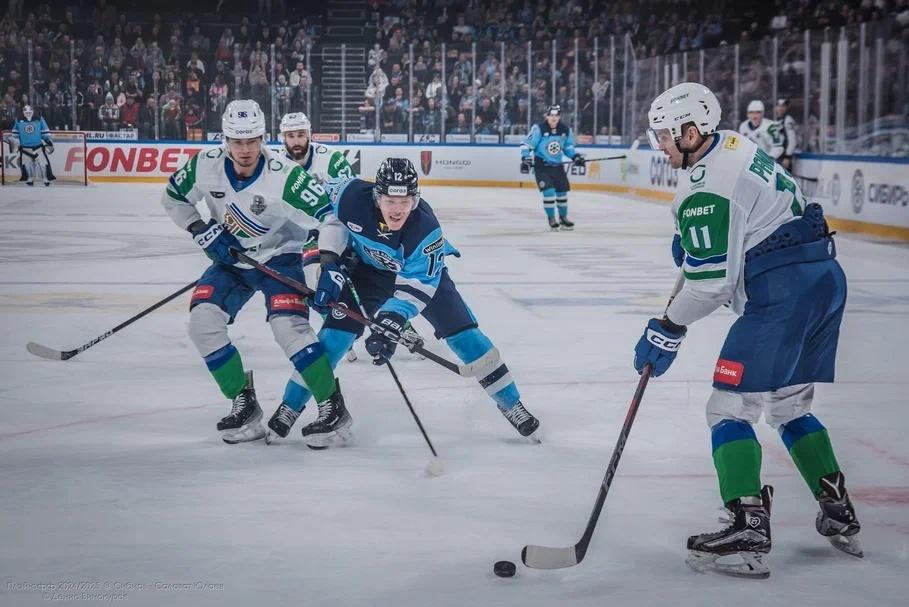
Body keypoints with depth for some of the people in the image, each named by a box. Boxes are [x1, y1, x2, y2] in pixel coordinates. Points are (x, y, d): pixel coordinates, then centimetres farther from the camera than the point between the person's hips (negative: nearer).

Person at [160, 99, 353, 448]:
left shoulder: (284, 177, -28)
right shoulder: (205, 167, -15)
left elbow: (330, 218, -29)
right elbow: (173, 198, 4)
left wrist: (329, 268, -40)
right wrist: (201, 230, -11)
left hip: (279, 258, -5)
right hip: (231, 259, 5)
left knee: (288, 327, -24)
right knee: (203, 321, -11)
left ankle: (334, 409, -11)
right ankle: (244, 405, 4)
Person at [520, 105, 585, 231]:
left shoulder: (565, 130, -1)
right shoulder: (539, 128, -16)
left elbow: (568, 146, 13)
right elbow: (526, 144, -13)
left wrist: (575, 156, -2)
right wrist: (525, 158, -24)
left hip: (557, 165, 5)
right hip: (541, 165, -5)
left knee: (562, 191, 9)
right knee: (549, 191, -16)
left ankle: (563, 218, 30)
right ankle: (551, 219, 0)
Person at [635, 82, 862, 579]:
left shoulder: (704, 190, -16)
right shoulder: (735, 145, 13)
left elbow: (712, 283, -16)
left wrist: (667, 331, -4)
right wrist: (689, 239, 23)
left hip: (783, 292, -10)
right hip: (825, 276, 10)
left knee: (730, 408, -7)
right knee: (790, 405, 22)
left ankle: (747, 531, -15)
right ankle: (839, 517, 24)